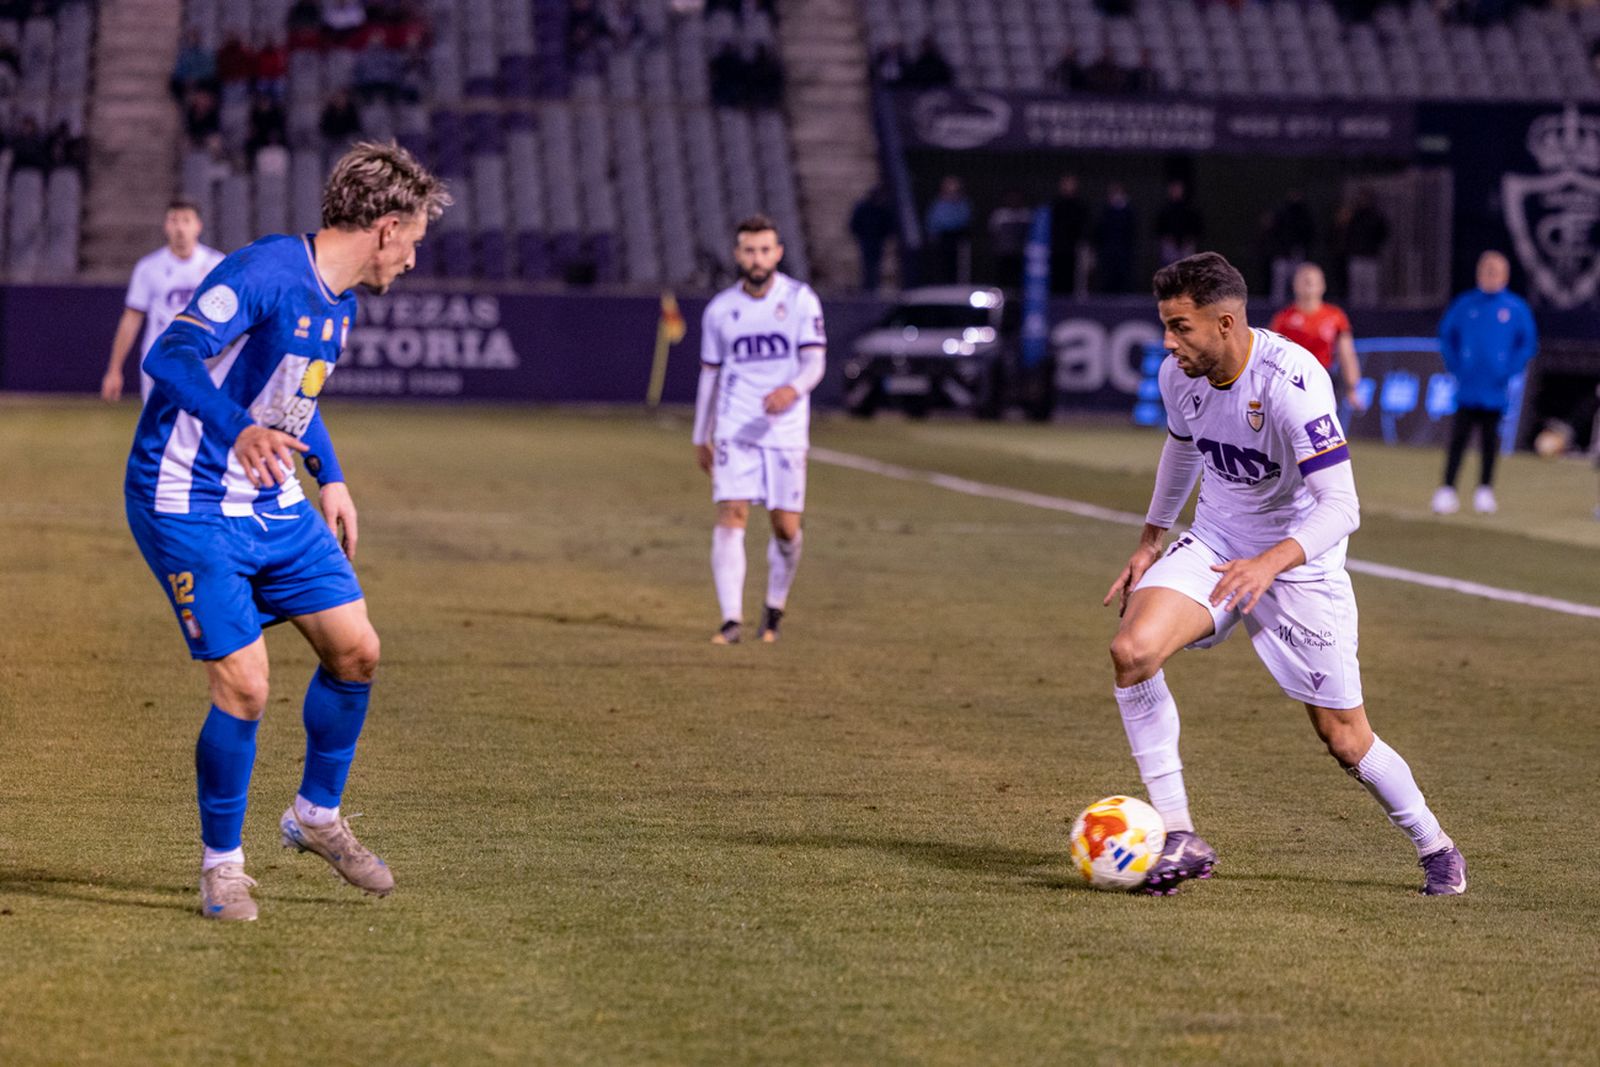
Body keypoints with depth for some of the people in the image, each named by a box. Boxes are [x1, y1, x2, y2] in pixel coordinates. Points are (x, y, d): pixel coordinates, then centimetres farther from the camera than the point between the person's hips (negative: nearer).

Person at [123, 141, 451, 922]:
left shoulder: (338, 305, 9)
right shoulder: (264, 274, -20)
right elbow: (170, 357, -29)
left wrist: (330, 478, 22)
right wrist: (239, 430, -44)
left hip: (273, 504, 9)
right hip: (189, 507, -9)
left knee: (355, 649, 5)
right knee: (244, 683, -12)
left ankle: (317, 815, 26)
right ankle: (221, 864, 6)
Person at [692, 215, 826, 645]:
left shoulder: (801, 299, -2)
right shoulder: (720, 309, 5)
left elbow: (815, 362, -8)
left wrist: (793, 389, -30)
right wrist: (700, 438, 18)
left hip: (786, 430, -1)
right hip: (734, 429, 1)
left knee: (786, 527, 1)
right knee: (731, 516, -15)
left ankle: (774, 609, 26)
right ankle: (731, 619, -18)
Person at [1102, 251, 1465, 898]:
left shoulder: (1290, 382, -28)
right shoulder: (1179, 373, -8)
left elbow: (1341, 507, -32)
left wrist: (1270, 563, -46)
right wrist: (1150, 542, 17)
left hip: (1301, 565, -5)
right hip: (1214, 547, 5)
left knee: (1345, 740, 2)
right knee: (1131, 650, -22)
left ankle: (1434, 847, 30)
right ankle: (1179, 839, -15)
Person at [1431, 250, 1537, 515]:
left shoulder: (1515, 307, 3)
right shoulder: (1465, 304, 5)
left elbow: (1528, 343, 6)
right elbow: (1446, 336, 12)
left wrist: (1510, 371, -4)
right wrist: (1455, 367, 2)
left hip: (1495, 390, 0)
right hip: (1467, 389, 0)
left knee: (1490, 441, 5)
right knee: (1458, 438, -5)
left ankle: (1485, 491, 14)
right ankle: (1446, 490, -5)